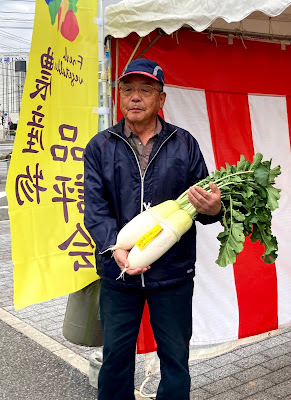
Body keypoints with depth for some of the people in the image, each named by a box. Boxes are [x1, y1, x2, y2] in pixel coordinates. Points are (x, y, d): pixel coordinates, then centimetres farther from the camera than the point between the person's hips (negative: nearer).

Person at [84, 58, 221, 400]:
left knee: (176, 358, 11)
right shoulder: (100, 147, 3)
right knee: (115, 356, 13)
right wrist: (115, 247, -22)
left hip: (173, 272, 0)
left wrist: (212, 209, -20)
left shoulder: (185, 144, 4)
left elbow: (204, 201, 5)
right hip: (118, 272, 0)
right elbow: (95, 207, -5)